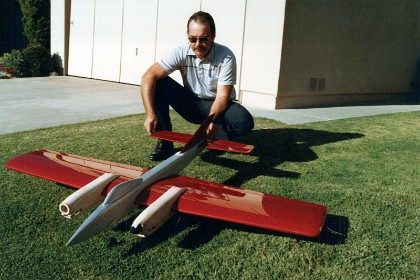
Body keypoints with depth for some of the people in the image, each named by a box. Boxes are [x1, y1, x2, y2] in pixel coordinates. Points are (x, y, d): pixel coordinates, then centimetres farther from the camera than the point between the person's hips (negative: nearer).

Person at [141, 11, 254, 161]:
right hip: (191, 104, 2)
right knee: (158, 83, -22)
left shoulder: (226, 57, -20)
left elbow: (223, 95, -23)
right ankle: (165, 141, -15)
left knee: (244, 122, -33)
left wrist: (210, 119, -43)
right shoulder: (181, 53, -16)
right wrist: (150, 114, -35)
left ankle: (213, 138, -1)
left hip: (217, 106, -2)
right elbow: (148, 77, -23)